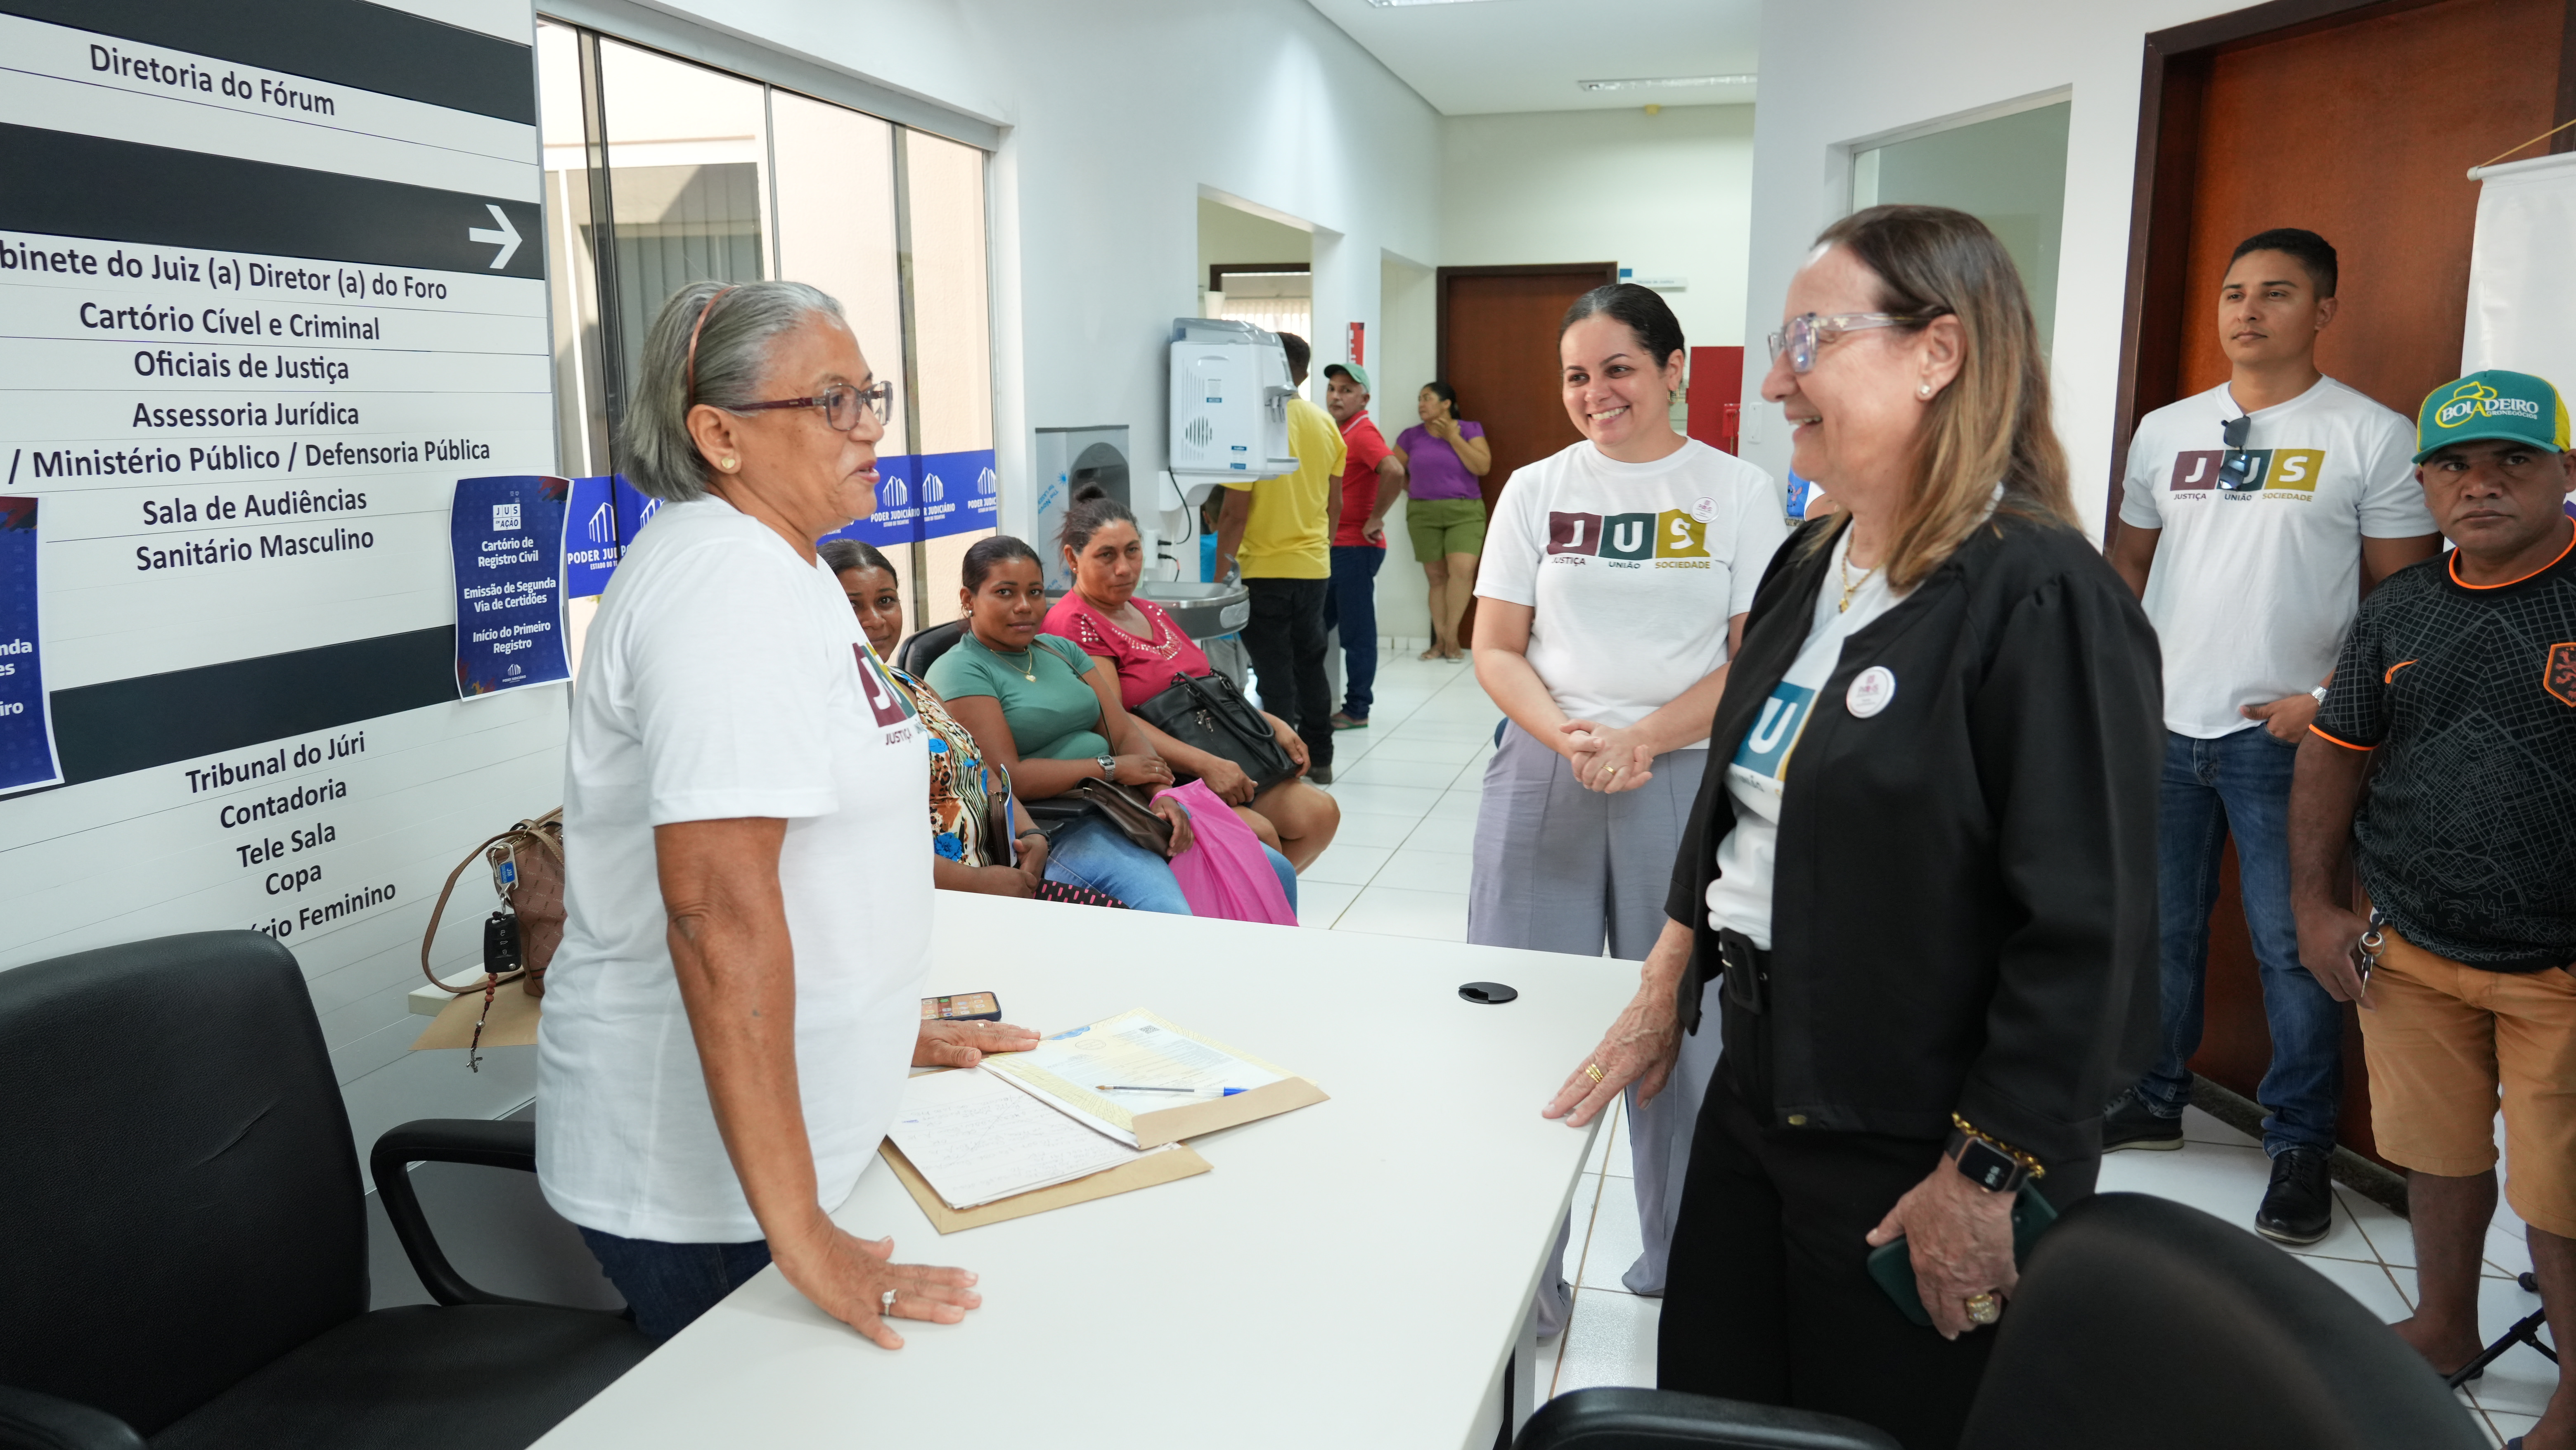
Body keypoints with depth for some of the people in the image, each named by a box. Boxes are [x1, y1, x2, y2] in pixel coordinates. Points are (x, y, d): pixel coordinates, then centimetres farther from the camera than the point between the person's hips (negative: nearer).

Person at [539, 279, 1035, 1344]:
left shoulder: (781, 566, 11)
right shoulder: (725, 583, -23)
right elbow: (716, 904, -31)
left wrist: (893, 1025, 23)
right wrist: (797, 1231, -30)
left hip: (785, 1126, 9)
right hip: (703, 1168, -9)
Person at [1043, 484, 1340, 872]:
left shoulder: (1151, 614, 20)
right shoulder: (1072, 624, -10)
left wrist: (1272, 724, 8)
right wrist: (1204, 765, -25)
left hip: (1223, 765, 9)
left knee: (1320, 812, -5)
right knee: (1259, 834, -27)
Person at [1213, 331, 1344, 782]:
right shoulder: (1325, 424, 3)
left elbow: (1236, 512, -16)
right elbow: (1336, 504, 10)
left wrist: (1220, 574, -8)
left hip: (1265, 571, -6)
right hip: (1314, 567, 6)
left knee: (1275, 673, 1)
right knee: (1310, 663, 18)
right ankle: (1319, 759, 27)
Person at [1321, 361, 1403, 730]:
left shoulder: (1363, 433, -14)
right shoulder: (1338, 433, 15)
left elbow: (1394, 472, -31)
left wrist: (1375, 520, -21)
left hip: (1356, 548, -10)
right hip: (1335, 546, 10)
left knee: (1356, 632, -2)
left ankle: (1357, 711, 5)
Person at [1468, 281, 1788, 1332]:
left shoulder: (1738, 492, 3)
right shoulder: (1536, 490, 8)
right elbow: (1496, 651, 5)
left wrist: (1639, 741, -16)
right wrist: (1564, 736, -14)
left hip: (1686, 780, -1)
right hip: (1544, 775, 2)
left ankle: (1683, 1259, 27)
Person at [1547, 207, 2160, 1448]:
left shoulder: (2043, 602, -20)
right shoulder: (1808, 567, 6)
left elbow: (2087, 933, -21)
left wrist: (1986, 1179, -18)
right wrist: (1664, 994, 14)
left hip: (1909, 1156, -7)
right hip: (1757, 1085, 8)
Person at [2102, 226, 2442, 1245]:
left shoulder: (2372, 438, -3)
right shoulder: (2167, 430, 10)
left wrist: (2333, 699, -14)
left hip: (2285, 737, -4)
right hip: (2161, 728, 4)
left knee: (2294, 948, 1)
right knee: (2162, 928, 14)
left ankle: (2301, 1149, 16)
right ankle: (2154, 1100, 30)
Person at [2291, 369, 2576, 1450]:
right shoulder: (2399, 612, 6)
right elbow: (2335, 753, 11)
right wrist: (2316, 906, 6)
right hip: (2411, 953, 4)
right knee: (2439, 1155, 17)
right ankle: (2445, 1327, 38)